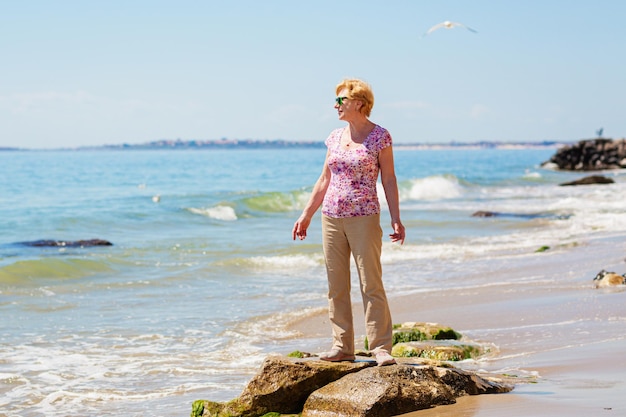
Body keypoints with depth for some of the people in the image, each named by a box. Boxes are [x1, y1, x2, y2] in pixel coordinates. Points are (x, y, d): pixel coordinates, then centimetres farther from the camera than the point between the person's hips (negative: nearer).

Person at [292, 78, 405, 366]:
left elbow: (389, 180, -3)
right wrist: (306, 215, 16)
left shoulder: (380, 137, -3)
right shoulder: (335, 137, 11)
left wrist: (396, 219, -10)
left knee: (371, 284, -7)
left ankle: (381, 348, -4)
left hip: (364, 218, -6)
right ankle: (342, 346, 12)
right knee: (336, 285, 6)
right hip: (331, 218, 6)